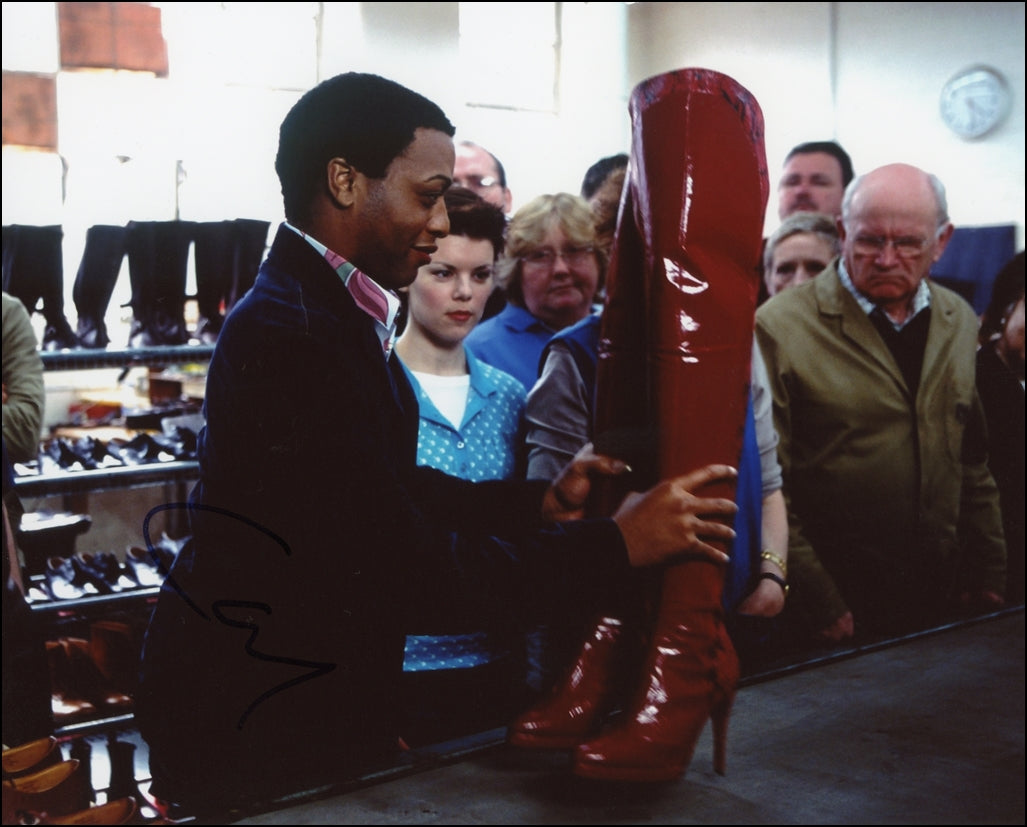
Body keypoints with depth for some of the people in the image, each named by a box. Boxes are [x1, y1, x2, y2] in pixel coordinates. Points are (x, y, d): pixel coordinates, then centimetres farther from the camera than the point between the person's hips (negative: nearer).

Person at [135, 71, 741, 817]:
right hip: (261, 725, -9)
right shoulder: (292, 336, -27)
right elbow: (410, 573, -28)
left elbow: (396, 490, 10)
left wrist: (541, 504, -3)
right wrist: (616, 544, -23)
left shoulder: (328, 309, 6)